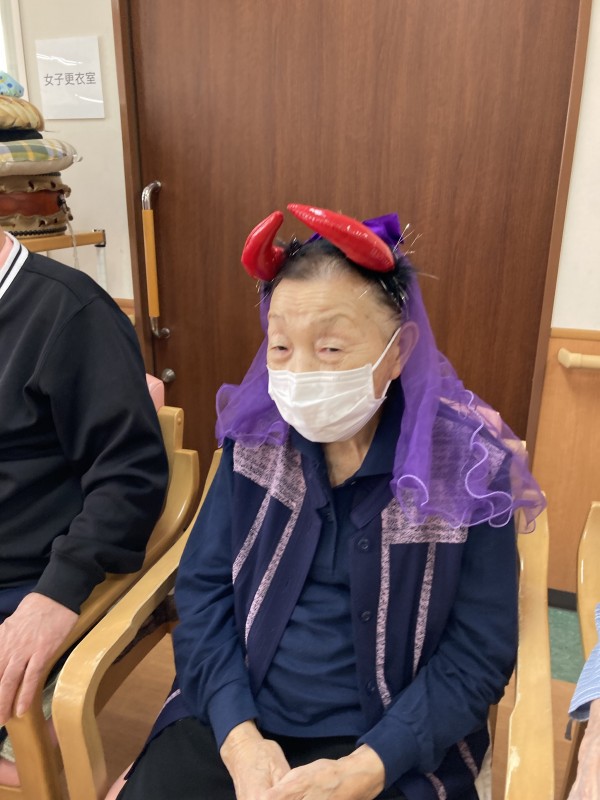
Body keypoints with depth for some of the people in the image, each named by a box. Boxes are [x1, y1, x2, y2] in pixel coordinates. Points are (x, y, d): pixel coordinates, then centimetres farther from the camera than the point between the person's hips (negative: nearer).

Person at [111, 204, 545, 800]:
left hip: (393, 750, -1)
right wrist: (238, 736, -14)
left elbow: (478, 655, -8)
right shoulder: (254, 436, -5)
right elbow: (202, 588, -3)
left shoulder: (469, 468, -13)